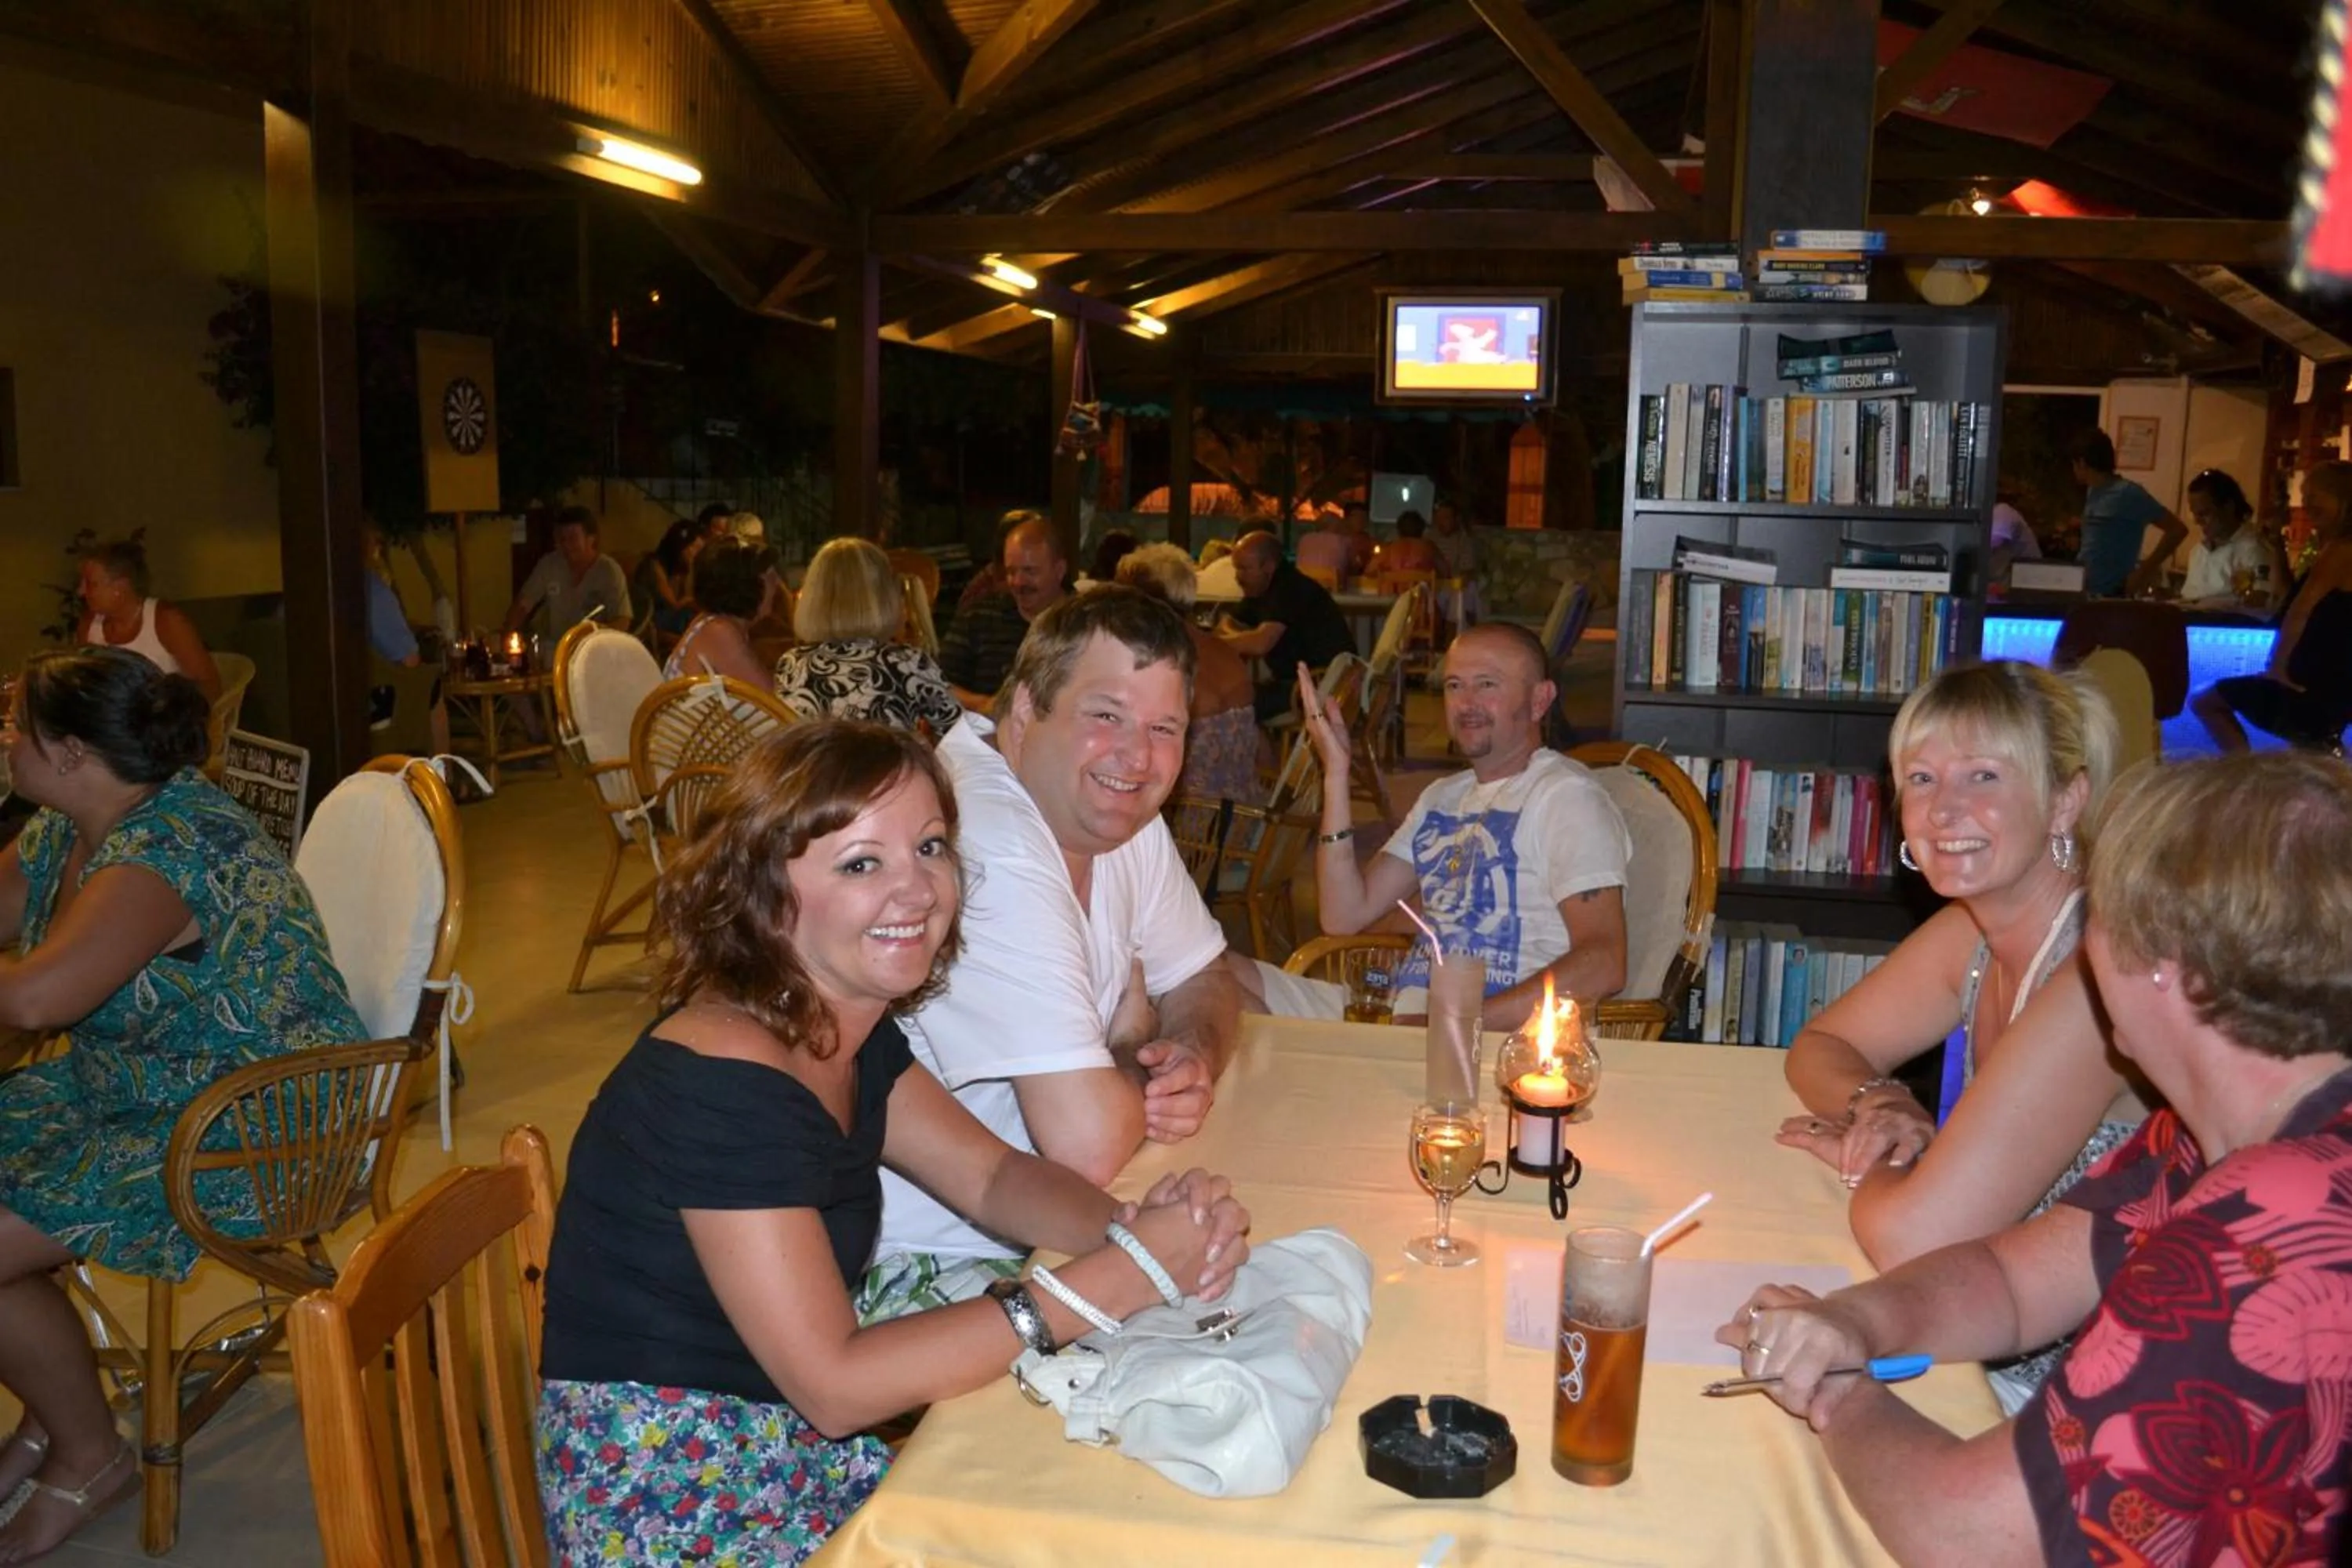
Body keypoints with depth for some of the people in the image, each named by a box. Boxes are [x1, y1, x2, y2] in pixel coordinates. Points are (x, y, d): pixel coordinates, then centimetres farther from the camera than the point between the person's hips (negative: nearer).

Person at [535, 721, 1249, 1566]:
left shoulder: (849, 1030, 0)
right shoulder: (723, 1082, -27)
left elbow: (995, 1176, 5)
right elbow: (834, 1385, -26)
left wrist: (1141, 1226, -16)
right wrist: (1115, 1280, -25)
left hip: (796, 1442, 8)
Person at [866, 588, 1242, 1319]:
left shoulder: (1123, 814, 1)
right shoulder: (992, 848, -28)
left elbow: (1203, 984, 14)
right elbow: (1090, 1142, -31)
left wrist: (1194, 1061, -8)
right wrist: (1144, 1064, -9)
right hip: (915, 1266, -8)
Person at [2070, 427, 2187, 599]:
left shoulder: (2128, 493, -10)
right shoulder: (2092, 492, 13)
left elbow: (2178, 530, -10)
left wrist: (2143, 572, -13)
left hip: (2113, 596, -7)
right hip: (2087, 595, 7)